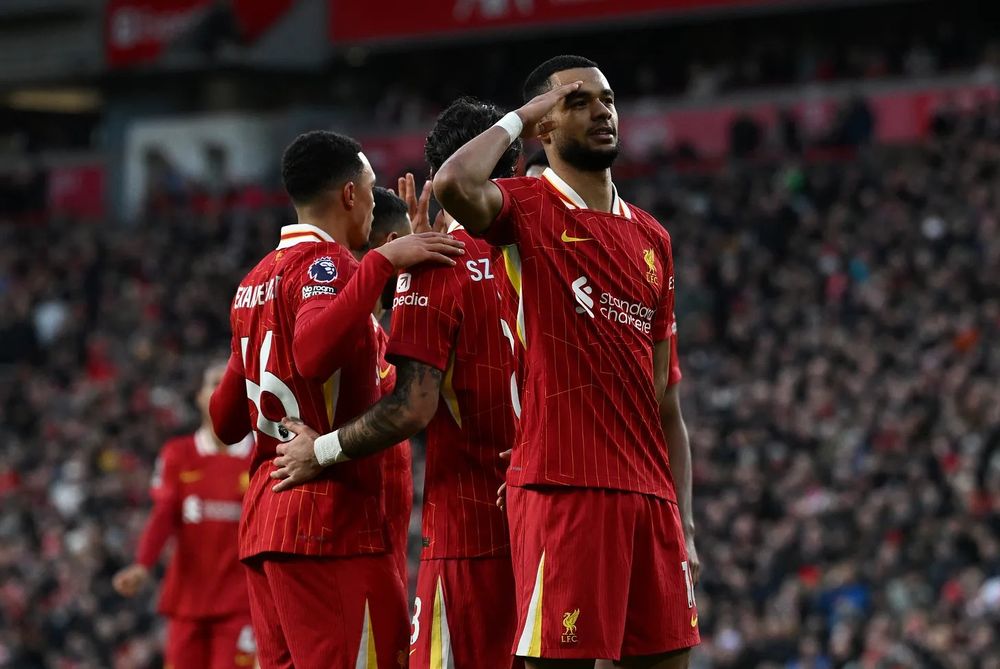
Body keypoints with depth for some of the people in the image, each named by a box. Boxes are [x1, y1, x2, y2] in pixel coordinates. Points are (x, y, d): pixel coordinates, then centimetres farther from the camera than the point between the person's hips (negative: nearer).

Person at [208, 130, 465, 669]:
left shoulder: (258, 277, 18)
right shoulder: (326, 262, -9)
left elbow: (225, 419, 24)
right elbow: (314, 353, -31)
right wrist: (382, 261, -28)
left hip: (263, 512, 9)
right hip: (330, 516, -9)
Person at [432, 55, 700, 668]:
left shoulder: (653, 238, 18)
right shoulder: (528, 209, 0)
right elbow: (455, 185, -26)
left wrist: (684, 524, 13)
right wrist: (518, 119, -8)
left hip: (649, 494, 6)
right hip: (562, 490, -6)